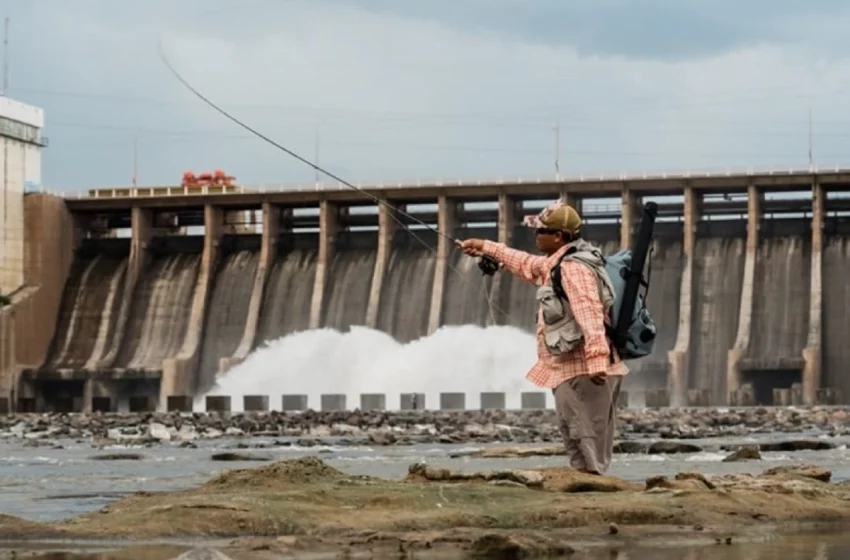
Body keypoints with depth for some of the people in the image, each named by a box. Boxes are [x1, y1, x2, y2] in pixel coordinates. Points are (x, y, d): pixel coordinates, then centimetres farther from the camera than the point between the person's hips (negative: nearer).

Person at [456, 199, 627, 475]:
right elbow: (526, 264, 38)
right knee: (582, 445, 10)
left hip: (580, 372, -11)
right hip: (572, 370, 11)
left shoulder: (573, 268, -15)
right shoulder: (559, 263, 18)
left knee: (585, 448, -12)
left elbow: (590, 317, -27)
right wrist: (485, 247, 44)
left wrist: (597, 361, -37)